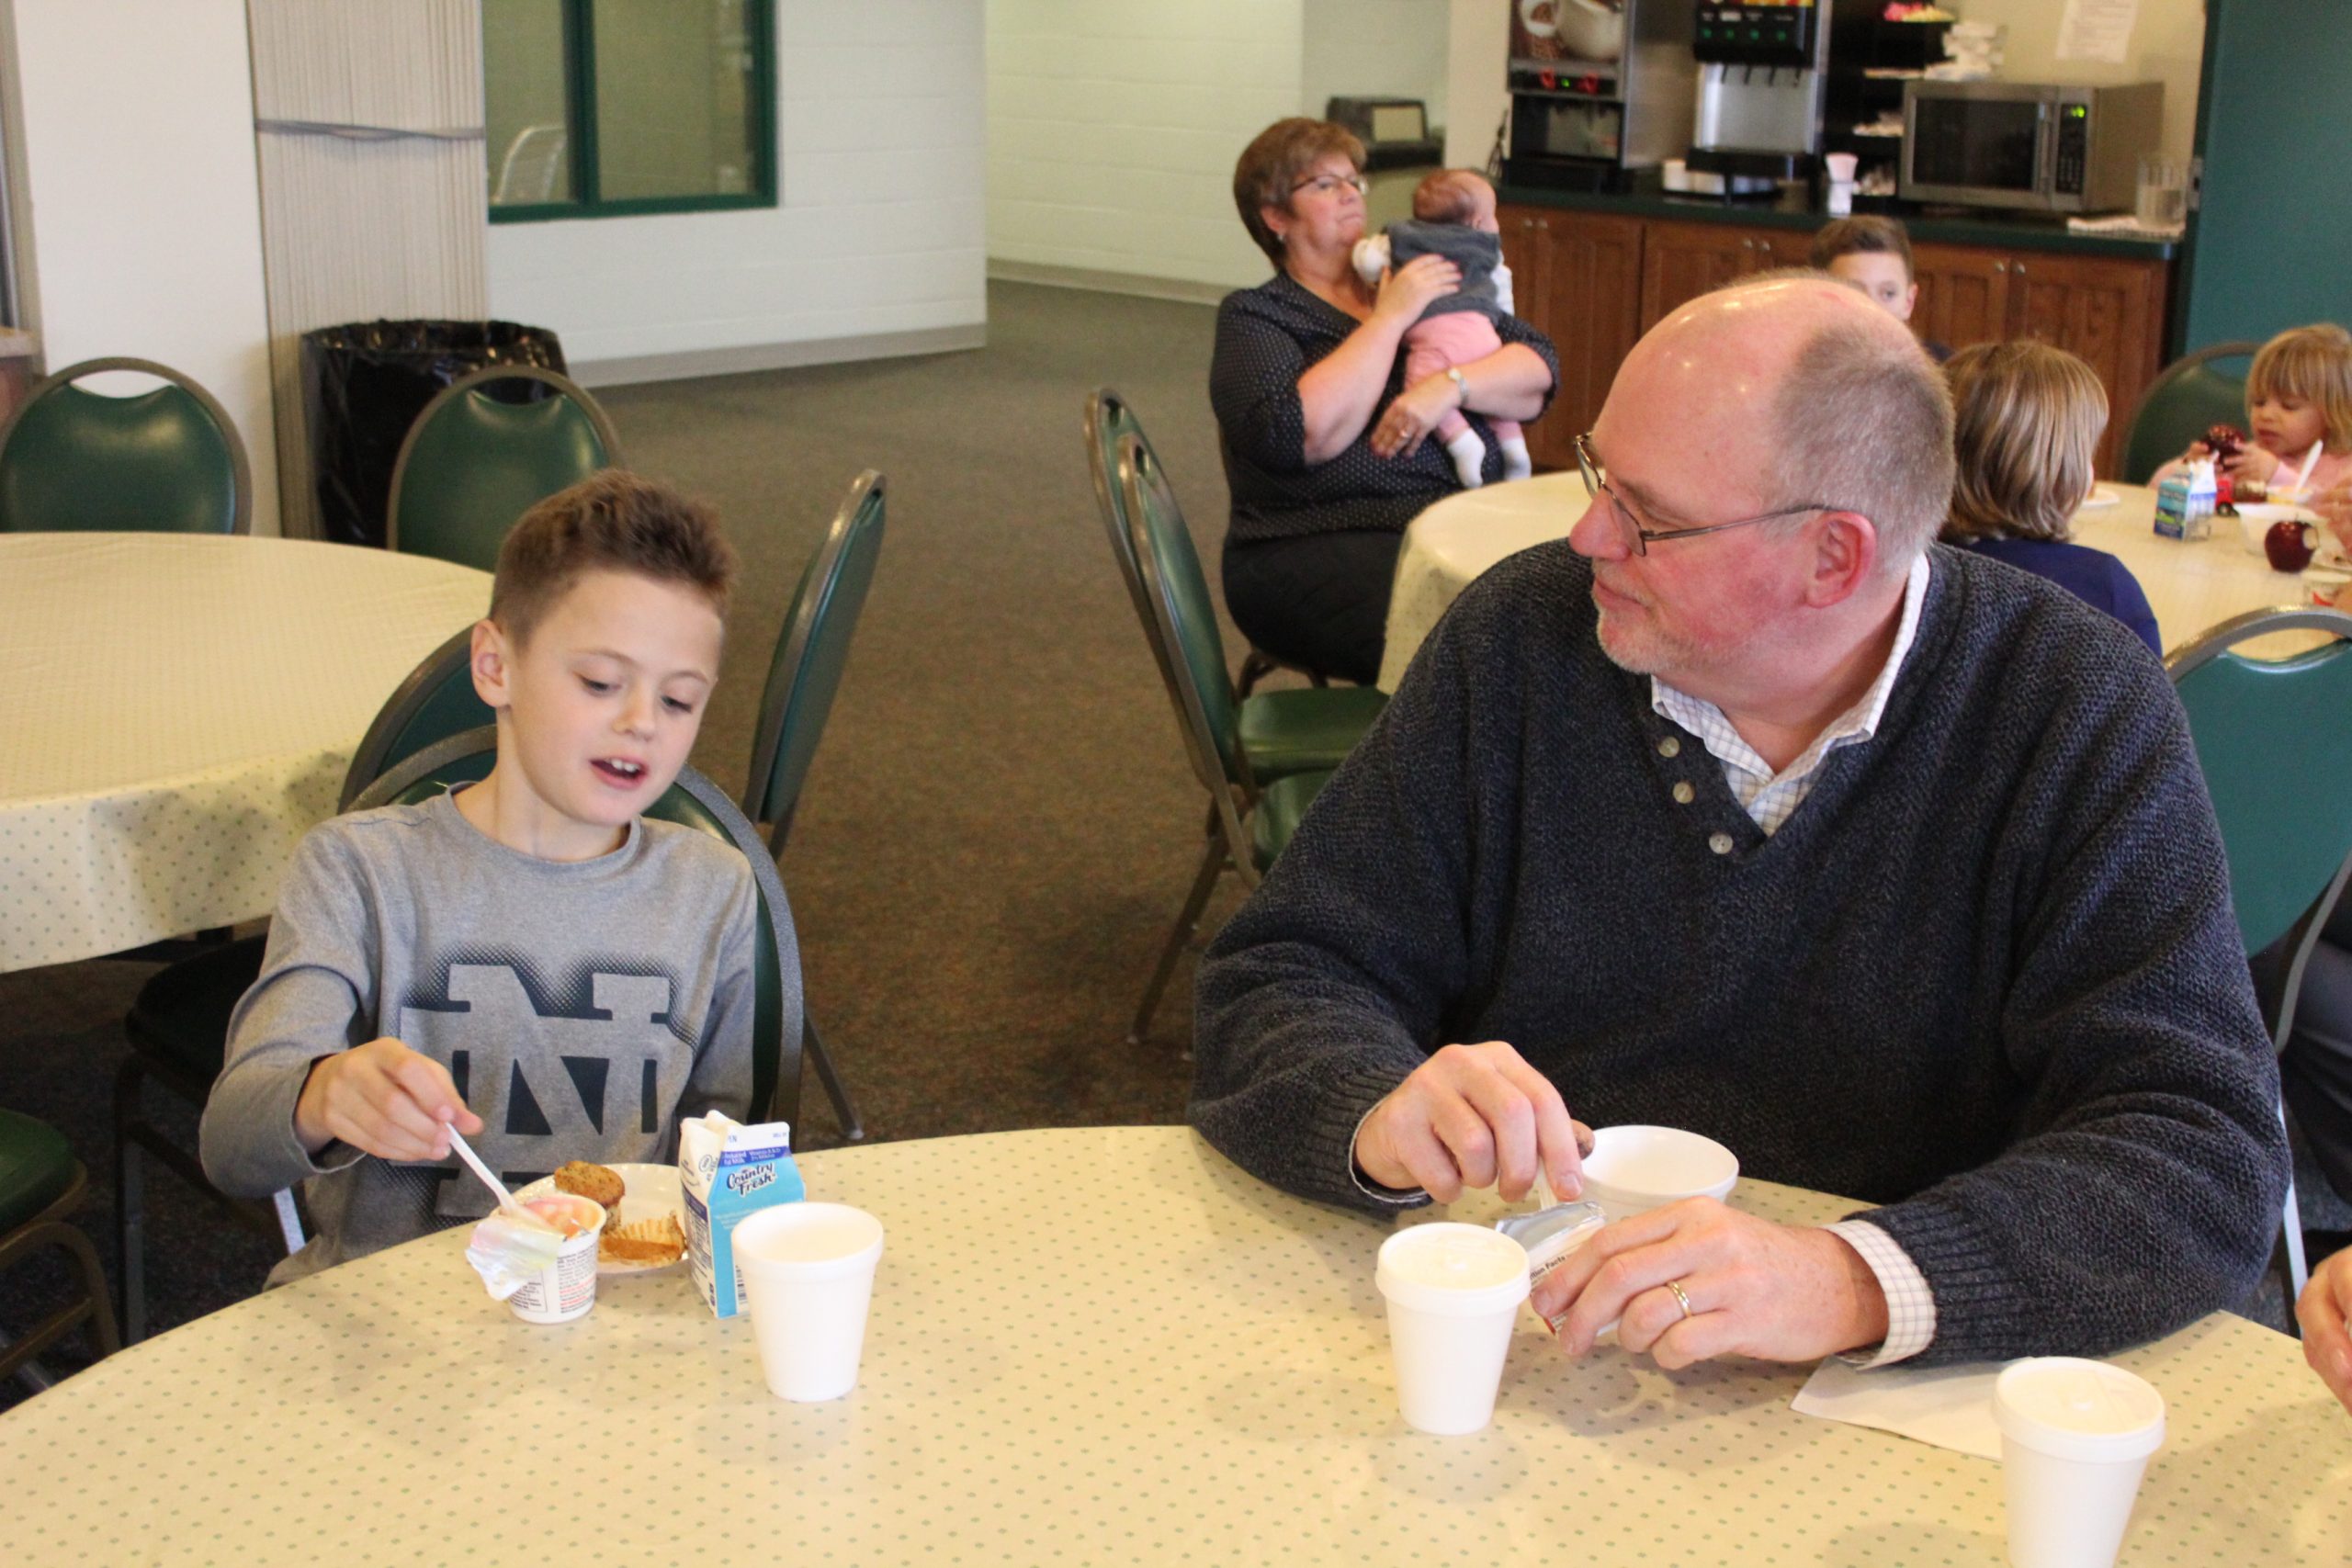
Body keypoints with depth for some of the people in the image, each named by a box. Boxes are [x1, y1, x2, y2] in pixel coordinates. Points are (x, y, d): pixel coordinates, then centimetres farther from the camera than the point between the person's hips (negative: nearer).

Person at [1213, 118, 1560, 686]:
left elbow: (1539, 371, 10)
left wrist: (1451, 385, -11)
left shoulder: (1426, 284, 21)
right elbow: (1299, 436, -14)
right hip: (1324, 549, -5)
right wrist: (1390, 318, -6)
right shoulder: (1255, 316, 6)